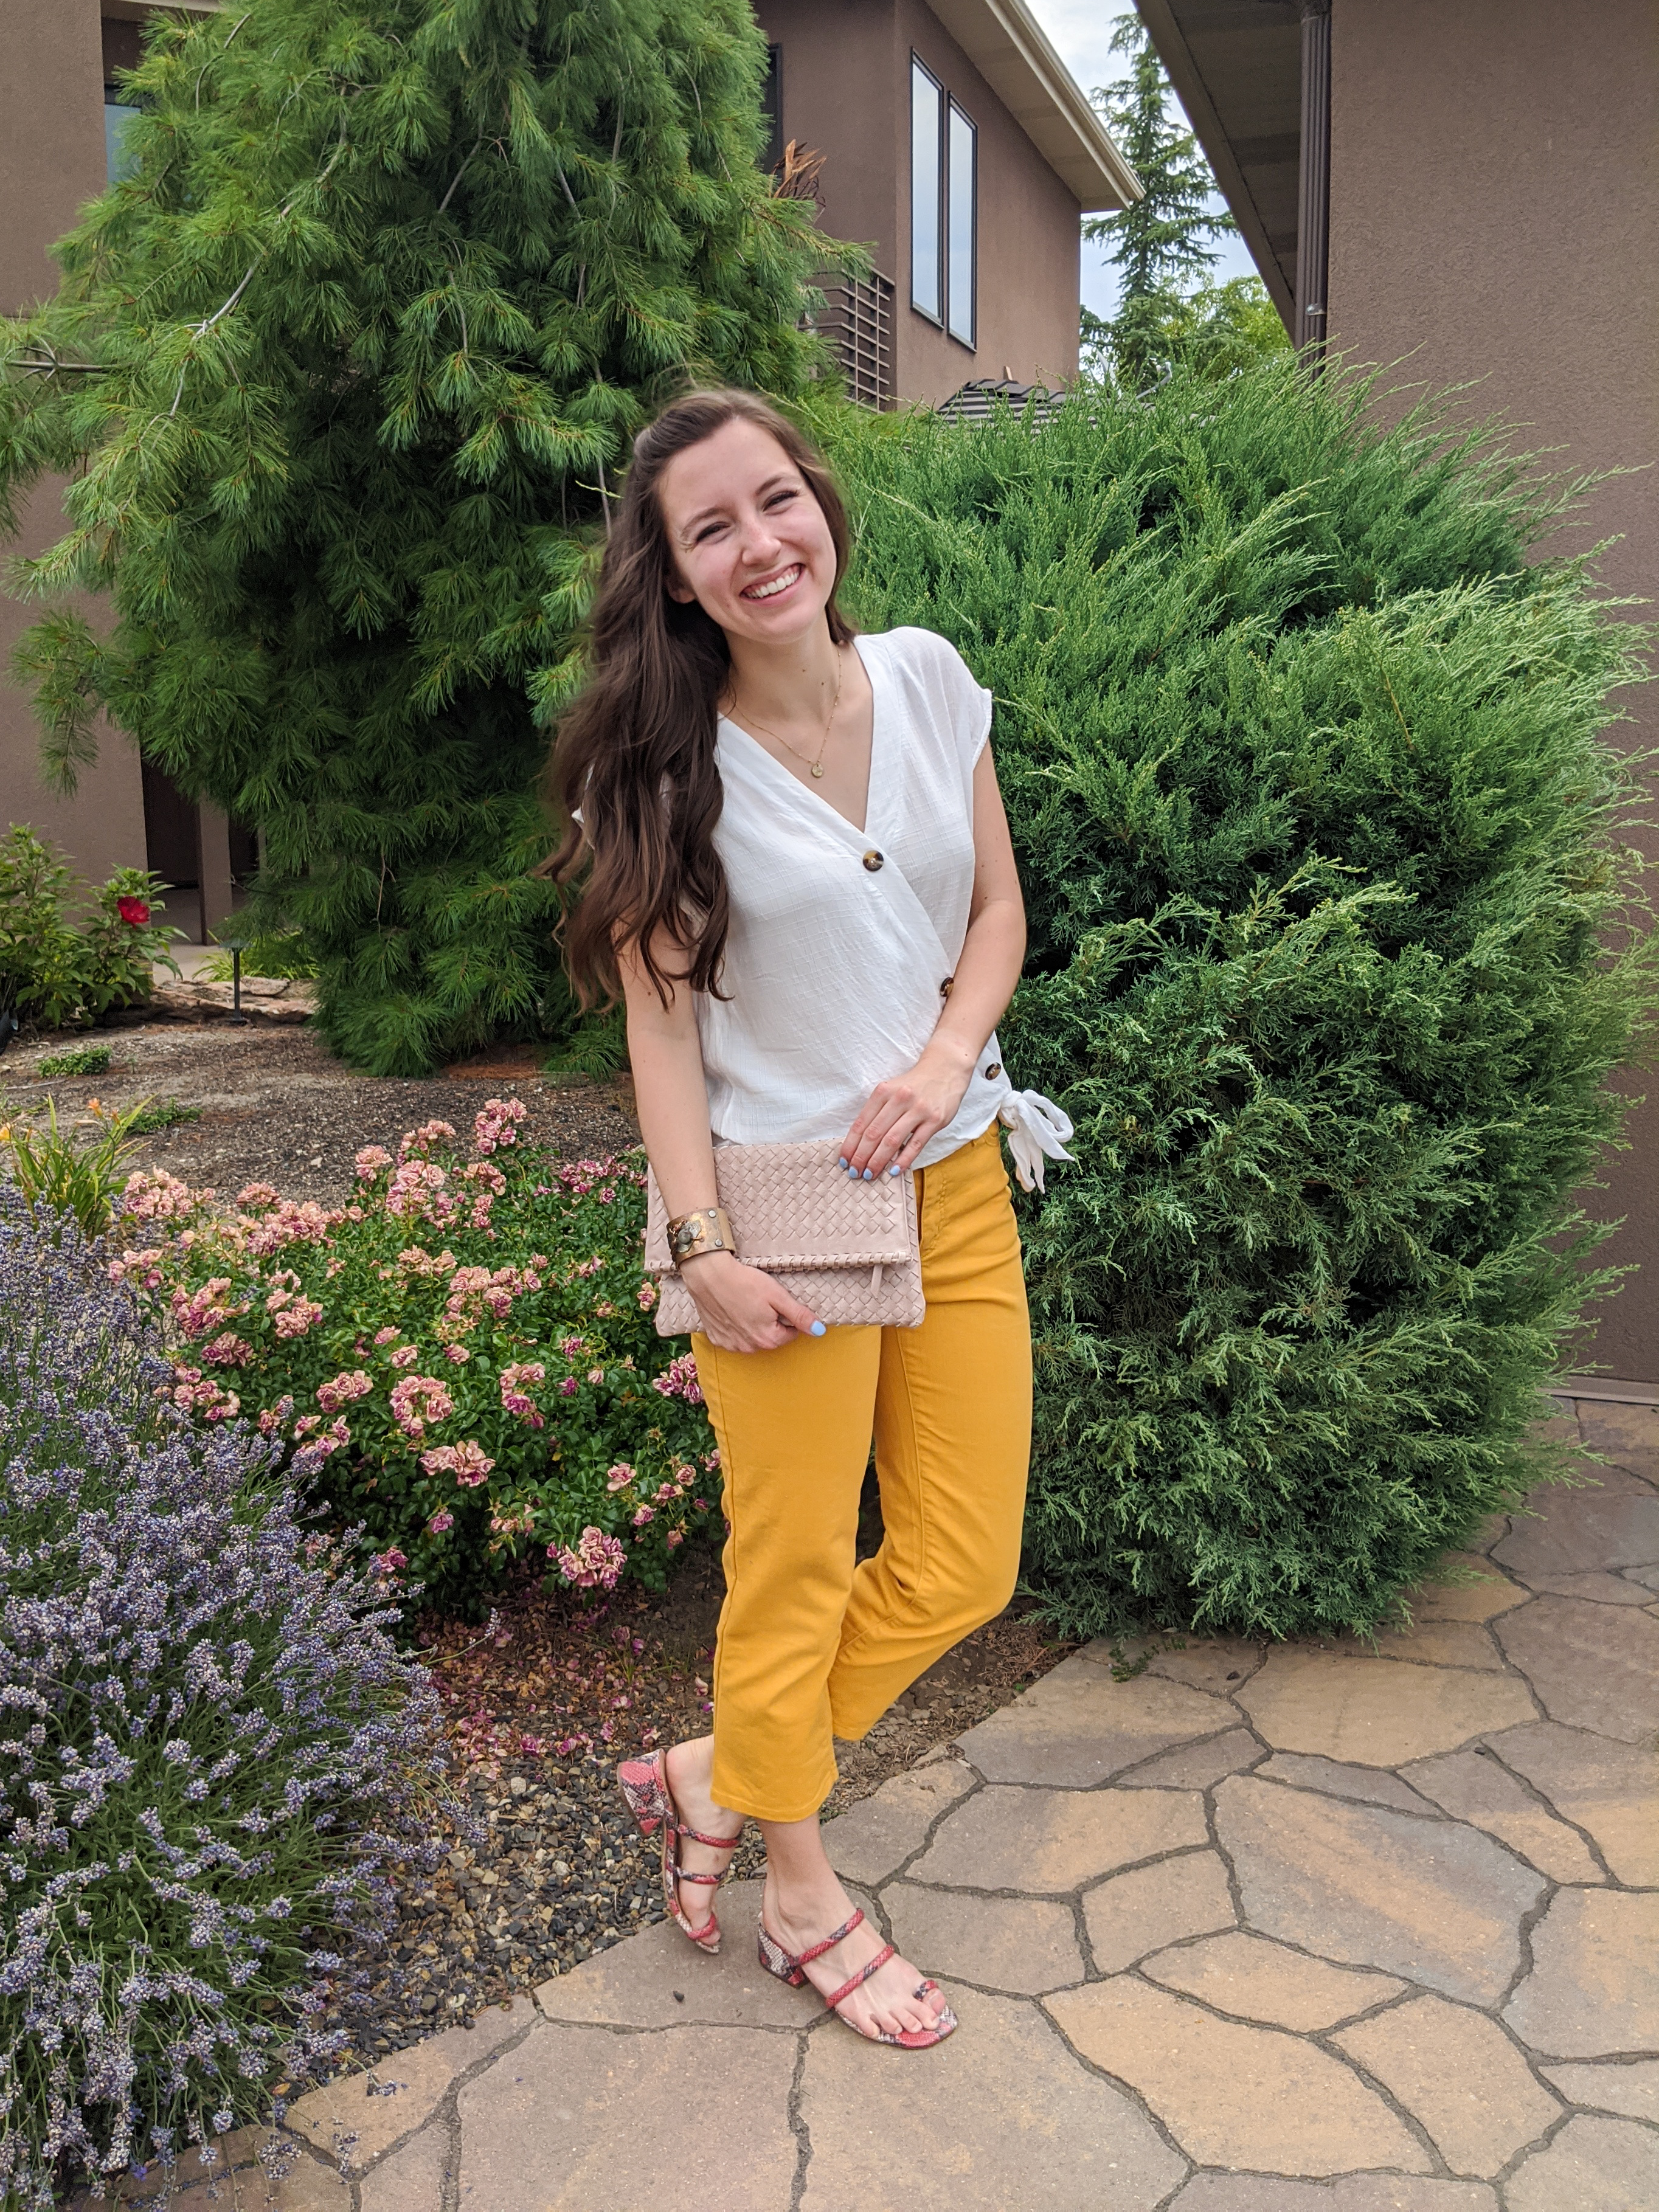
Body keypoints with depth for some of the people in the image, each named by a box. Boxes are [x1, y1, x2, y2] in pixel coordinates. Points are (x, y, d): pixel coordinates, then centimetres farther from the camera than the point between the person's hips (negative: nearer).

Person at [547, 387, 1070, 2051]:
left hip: (959, 1182, 5)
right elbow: (658, 1017, -9)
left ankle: (712, 1776, 31)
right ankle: (803, 1899, 33)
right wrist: (705, 1249, -14)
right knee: (796, 1577, 8)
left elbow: (996, 907, 10)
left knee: (965, 1569, 11)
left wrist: (944, 1058, -8)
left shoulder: (928, 679, 2)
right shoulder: (665, 765, -9)